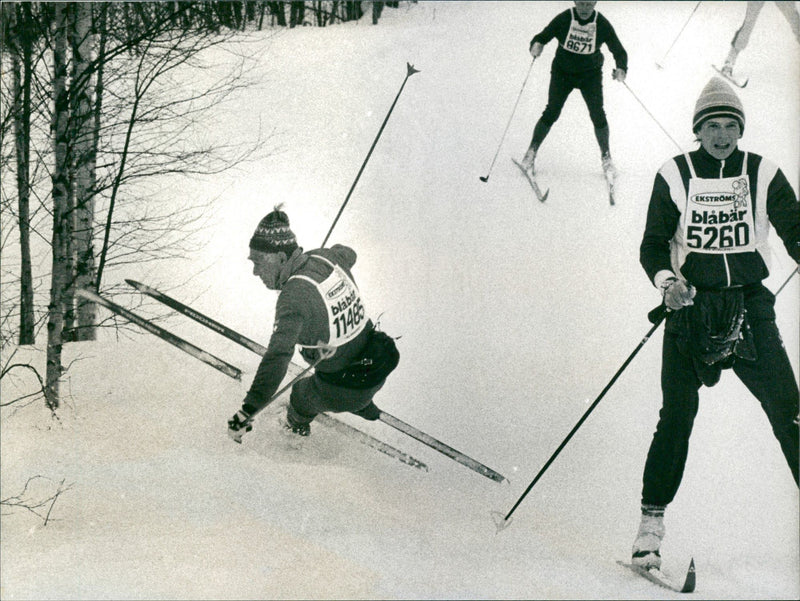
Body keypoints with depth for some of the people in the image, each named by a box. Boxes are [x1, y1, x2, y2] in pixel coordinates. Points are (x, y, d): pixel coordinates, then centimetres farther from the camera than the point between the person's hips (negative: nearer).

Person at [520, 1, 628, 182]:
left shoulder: (602, 24, -15)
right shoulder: (563, 19, -16)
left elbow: (618, 51, -9)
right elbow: (542, 37, -9)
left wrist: (621, 69, -28)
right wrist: (537, 46, -33)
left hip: (590, 74, 1)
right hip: (563, 72, 0)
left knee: (598, 114, -10)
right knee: (551, 112, -11)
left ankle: (606, 157, 9)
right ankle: (531, 152, 4)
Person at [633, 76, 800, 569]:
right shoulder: (674, 176, 1)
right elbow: (653, 244, 1)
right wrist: (666, 280, -19)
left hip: (751, 306, 1)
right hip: (690, 306, -1)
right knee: (677, 417, -5)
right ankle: (652, 520, 6)